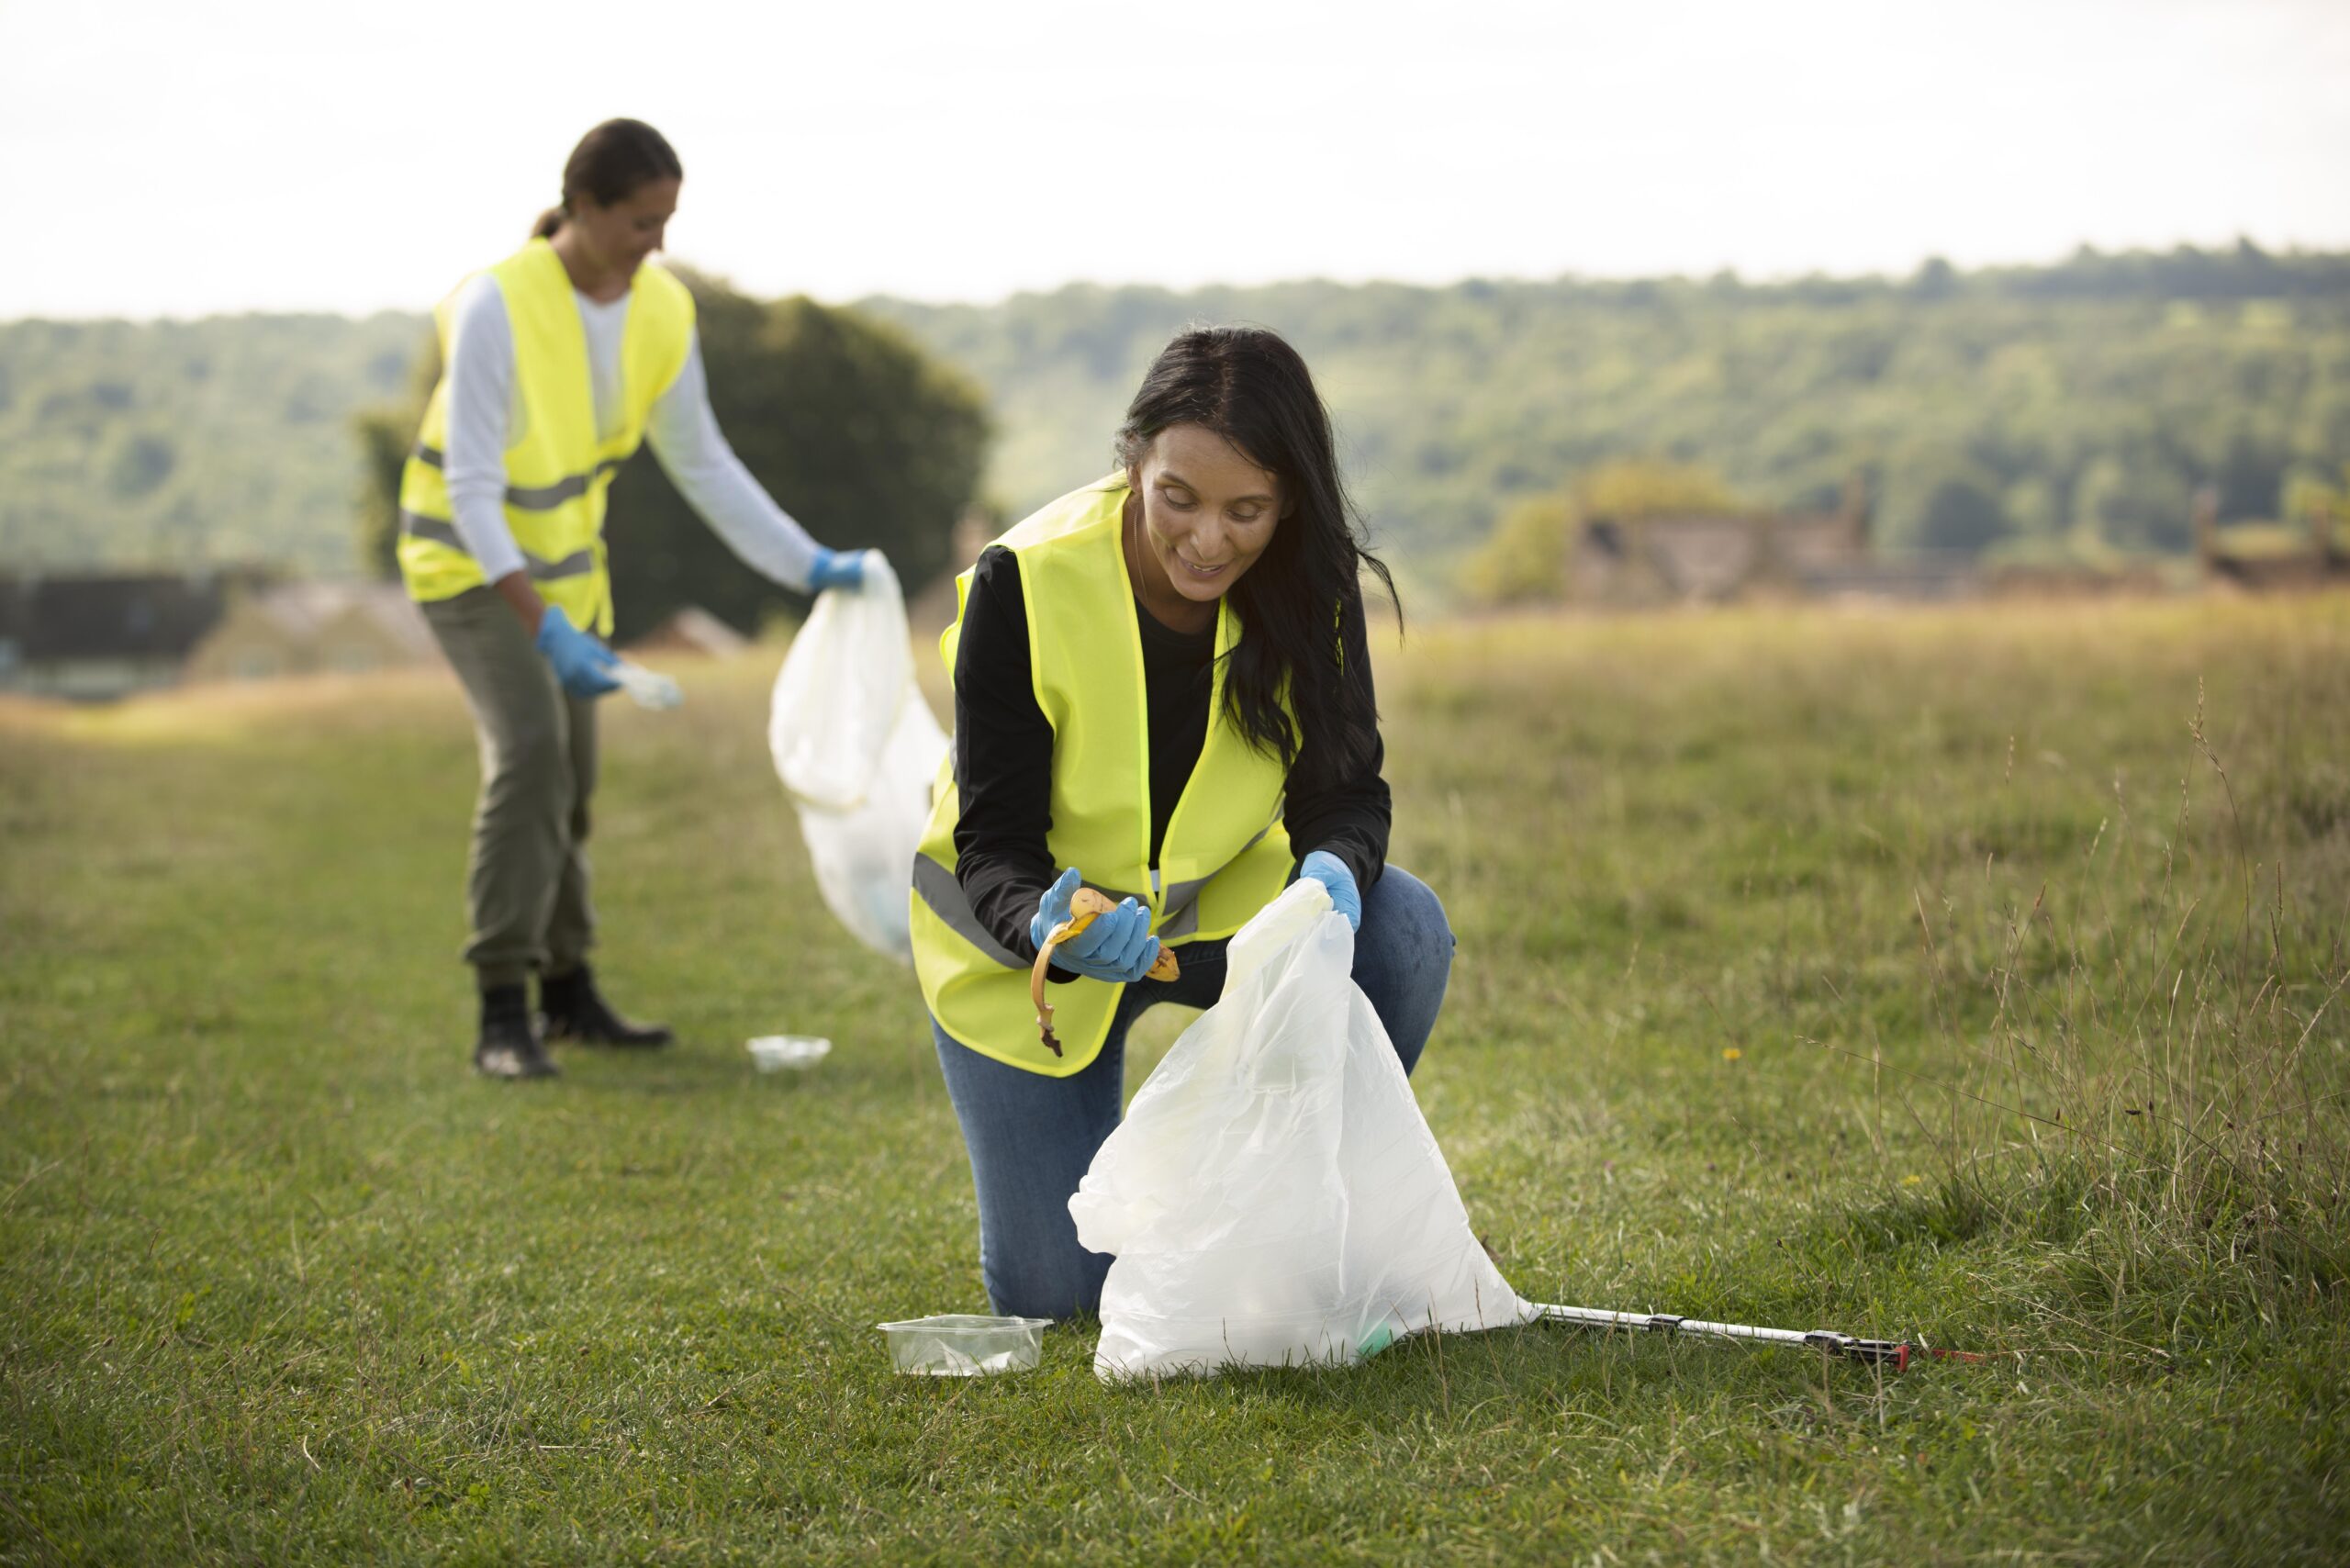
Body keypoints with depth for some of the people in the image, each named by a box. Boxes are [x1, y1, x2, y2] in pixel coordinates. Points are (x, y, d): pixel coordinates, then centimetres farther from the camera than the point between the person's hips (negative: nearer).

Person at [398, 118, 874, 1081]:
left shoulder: (663, 311, -10)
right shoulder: (498, 309, -29)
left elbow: (702, 462, 2)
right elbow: (471, 489, -30)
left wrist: (811, 567, -4)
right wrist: (546, 630, -39)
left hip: (561, 560, 7)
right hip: (468, 558, -7)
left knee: (569, 773, 13)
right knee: (529, 749, -23)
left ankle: (567, 993, 29)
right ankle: (503, 1017, -21)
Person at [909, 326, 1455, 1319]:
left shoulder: (1309, 586, -18)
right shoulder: (1024, 586, -27)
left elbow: (1344, 788, -14)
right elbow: (993, 844, -24)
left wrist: (1334, 869, -39)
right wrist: (1045, 930, -48)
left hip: (1215, 900, 3)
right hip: (1024, 929, -2)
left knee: (1402, 934, -28)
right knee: (1054, 1294, -9)